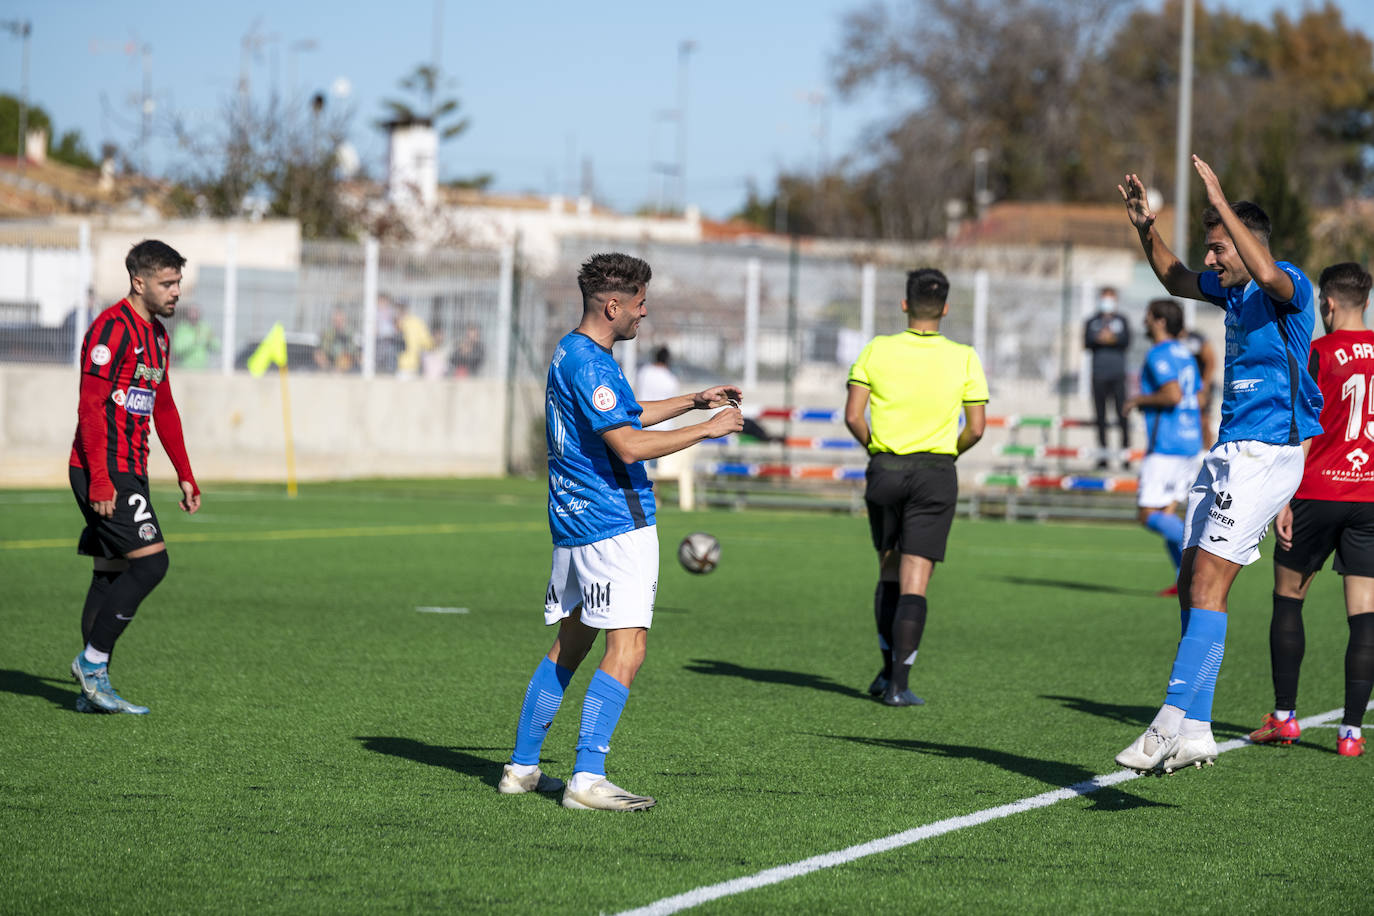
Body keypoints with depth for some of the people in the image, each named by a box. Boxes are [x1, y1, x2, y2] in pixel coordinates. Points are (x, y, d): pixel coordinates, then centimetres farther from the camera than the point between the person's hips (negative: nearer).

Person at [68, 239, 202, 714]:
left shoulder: (157, 334, 17)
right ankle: (92, 658, -7)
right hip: (103, 473, -9)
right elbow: (90, 407, -17)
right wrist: (99, 479, -23)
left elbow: (164, 409, 24)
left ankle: (93, 690, 10)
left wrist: (185, 475, 21)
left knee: (113, 573, 8)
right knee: (150, 560, -15)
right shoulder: (112, 328, -13)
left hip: (130, 473, 9)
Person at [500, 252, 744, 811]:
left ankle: (521, 768, 18)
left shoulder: (569, 353, 16)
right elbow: (628, 447, -22)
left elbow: (622, 418, 31)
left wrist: (694, 401, 29)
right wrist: (707, 430, -15)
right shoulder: (589, 364, -17)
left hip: (573, 523, 11)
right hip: (614, 524, -11)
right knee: (627, 648, -12)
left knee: (570, 643, 16)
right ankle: (587, 779, -17)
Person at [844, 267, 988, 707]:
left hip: (885, 469, 1)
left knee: (889, 570, 19)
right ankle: (898, 684, -8)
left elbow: (853, 416, -6)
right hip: (936, 473, -1)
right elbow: (976, 427, -3)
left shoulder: (877, 350, -3)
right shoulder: (964, 358, -3)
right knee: (915, 581, -2)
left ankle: (889, 668, 21)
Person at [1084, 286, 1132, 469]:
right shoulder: (1092, 322, 14)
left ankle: (1125, 451, -9)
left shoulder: (1121, 321, 12)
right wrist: (1101, 339, -17)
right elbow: (1087, 342, 0)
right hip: (1099, 373, 1)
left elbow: (1126, 341, -2)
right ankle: (1102, 452, 5)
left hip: (1118, 373, -1)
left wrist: (1112, 339, -19)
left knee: (1122, 411, -10)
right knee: (1100, 414, 1)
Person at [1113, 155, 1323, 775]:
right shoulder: (1232, 289, 15)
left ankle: (1174, 721, -18)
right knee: (1191, 580, 5)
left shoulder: (1288, 286, -12)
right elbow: (1177, 280, 34)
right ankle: (1194, 731, 6)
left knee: (1207, 582, -15)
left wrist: (1222, 207, -34)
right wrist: (1146, 229, 18)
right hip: (1229, 455, 10)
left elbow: (1268, 274, -37)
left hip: (1266, 455, -10)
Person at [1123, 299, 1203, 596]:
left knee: (1149, 515, -5)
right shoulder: (1184, 354, 16)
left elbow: (1174, 394, -23)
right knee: (1166, 512, 10)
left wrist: (1142, 399, -9)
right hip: (1191, 442, 9)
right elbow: (1196, 396, 20)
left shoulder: (1159, 355, -11)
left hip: (1166, 446, -9)